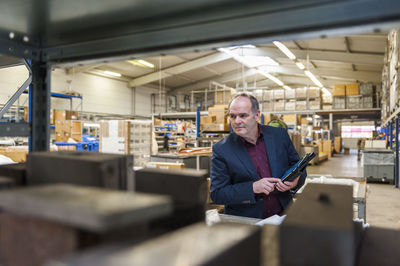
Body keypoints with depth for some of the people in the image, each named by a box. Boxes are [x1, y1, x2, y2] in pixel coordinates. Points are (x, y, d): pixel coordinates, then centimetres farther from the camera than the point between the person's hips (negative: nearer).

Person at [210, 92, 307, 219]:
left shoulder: (280, 134, 2)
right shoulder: (221, 149, -6)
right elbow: (216, 194, -7)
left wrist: (295, 181, -11)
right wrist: (253, 188, -19)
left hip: (282, 216, 2)